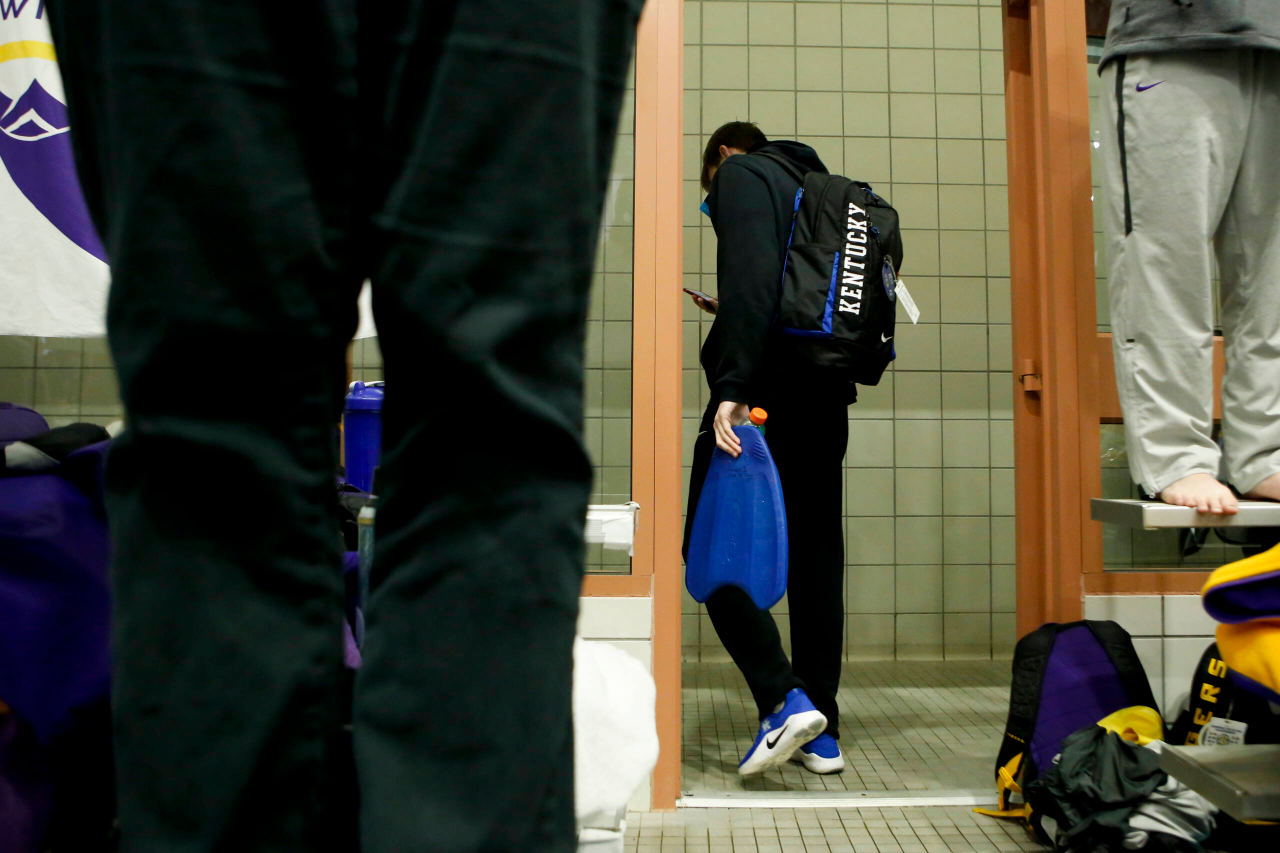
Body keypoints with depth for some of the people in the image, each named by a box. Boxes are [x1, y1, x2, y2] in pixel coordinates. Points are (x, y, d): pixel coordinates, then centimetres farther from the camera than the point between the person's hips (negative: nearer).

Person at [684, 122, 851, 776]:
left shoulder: (741, 174, 4)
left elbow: (750, 279, -16)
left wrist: (731, 386, -23)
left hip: (766, 394, -8)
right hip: (827, 402, 8)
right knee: (815, 556, 8)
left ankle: (782, 698, -11)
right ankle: (822, 733, 13)